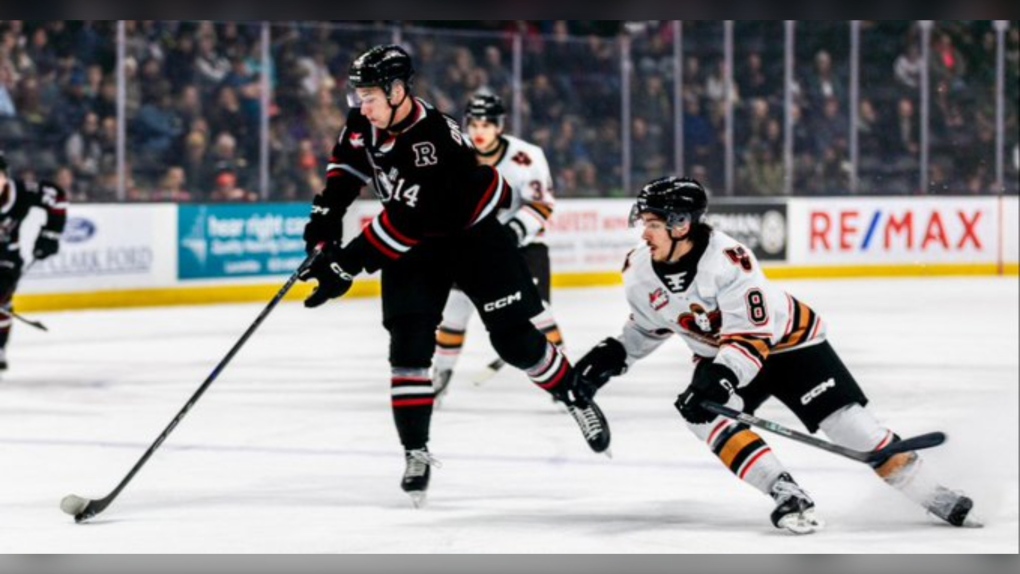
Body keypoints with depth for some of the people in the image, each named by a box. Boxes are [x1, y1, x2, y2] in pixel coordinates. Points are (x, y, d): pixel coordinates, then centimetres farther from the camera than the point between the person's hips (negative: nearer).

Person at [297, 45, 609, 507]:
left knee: (513, 338, -3)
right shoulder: (366, 122, -11)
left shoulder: (433, 140, -35)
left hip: (471, 231, -6)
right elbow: (348, 159, 13)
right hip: (412, 244, 6)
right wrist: (327, 212, 0)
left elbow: (407, 221, -39)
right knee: (408, 343, -10)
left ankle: (576, 398, 22)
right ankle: (416, 453, -7)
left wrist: (348, 264, -39)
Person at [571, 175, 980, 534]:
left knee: (847, 421, -13)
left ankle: (936, 498, -3)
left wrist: (722, 376, -48)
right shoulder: (640, 271, -12)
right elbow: (648, 324, 10)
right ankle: (787, 496, -24)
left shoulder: (727, 259, -33)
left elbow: (752, 335, -35)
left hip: (787, 340, -6)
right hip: (721, 356, 6)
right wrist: (613, 355, -1)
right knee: (701, 413, -25)